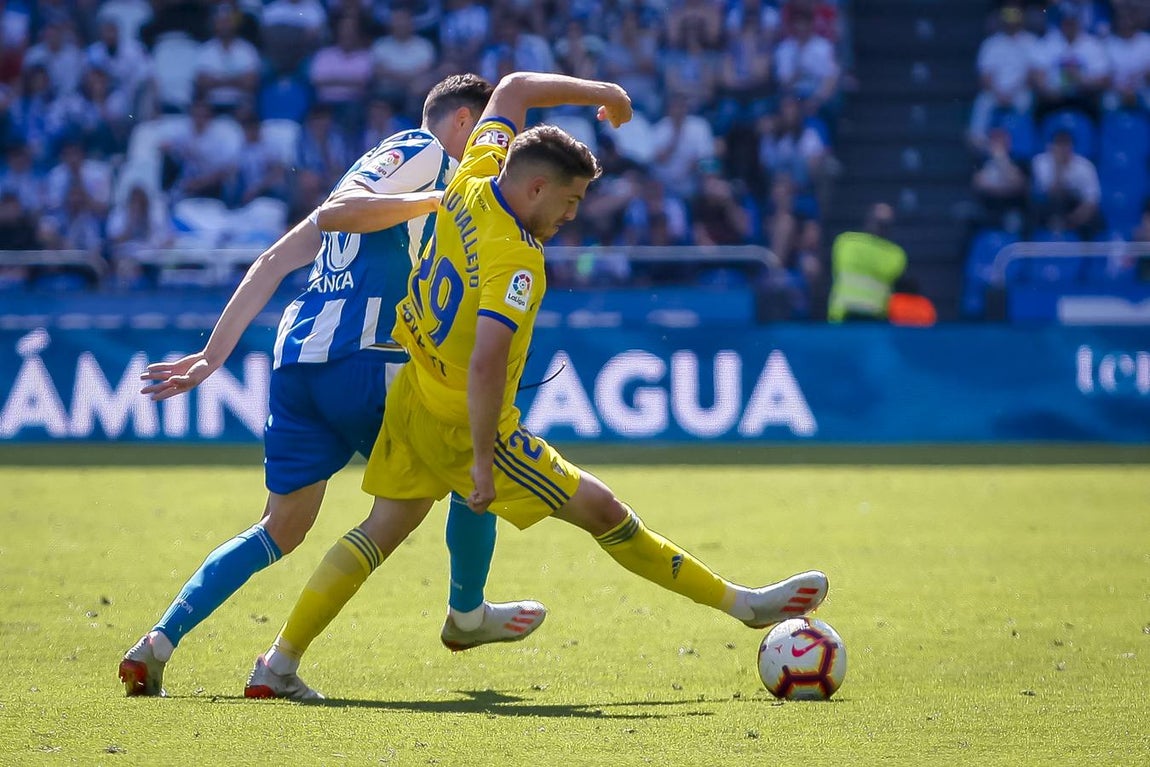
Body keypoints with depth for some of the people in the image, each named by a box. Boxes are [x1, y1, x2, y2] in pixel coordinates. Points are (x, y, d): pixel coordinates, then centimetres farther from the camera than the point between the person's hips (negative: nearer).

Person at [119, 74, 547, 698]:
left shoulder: (383, 164, 28)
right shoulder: (420, 150, 2)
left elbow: (275, 260, 22)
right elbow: (336, 212, -17)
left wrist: (213, 355, 18)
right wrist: (439, 198, -18)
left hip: (296, 361, 9)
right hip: (357, 357, -9)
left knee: (280, 530, 13)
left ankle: (160, 641, 0)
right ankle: (467, 615, 25)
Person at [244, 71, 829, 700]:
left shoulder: (474, 181, -6)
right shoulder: (514, 261, -28)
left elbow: (513, 90, 11)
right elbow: (485, 365, -36)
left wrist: (597, 91, 18)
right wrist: (483, 461, -31)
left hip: (412, 398, 9)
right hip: (464, 423, -8)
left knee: (384, 530, 12)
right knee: (602, 511, 0)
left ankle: (278, 666, 6)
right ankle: (740, 603, 10)